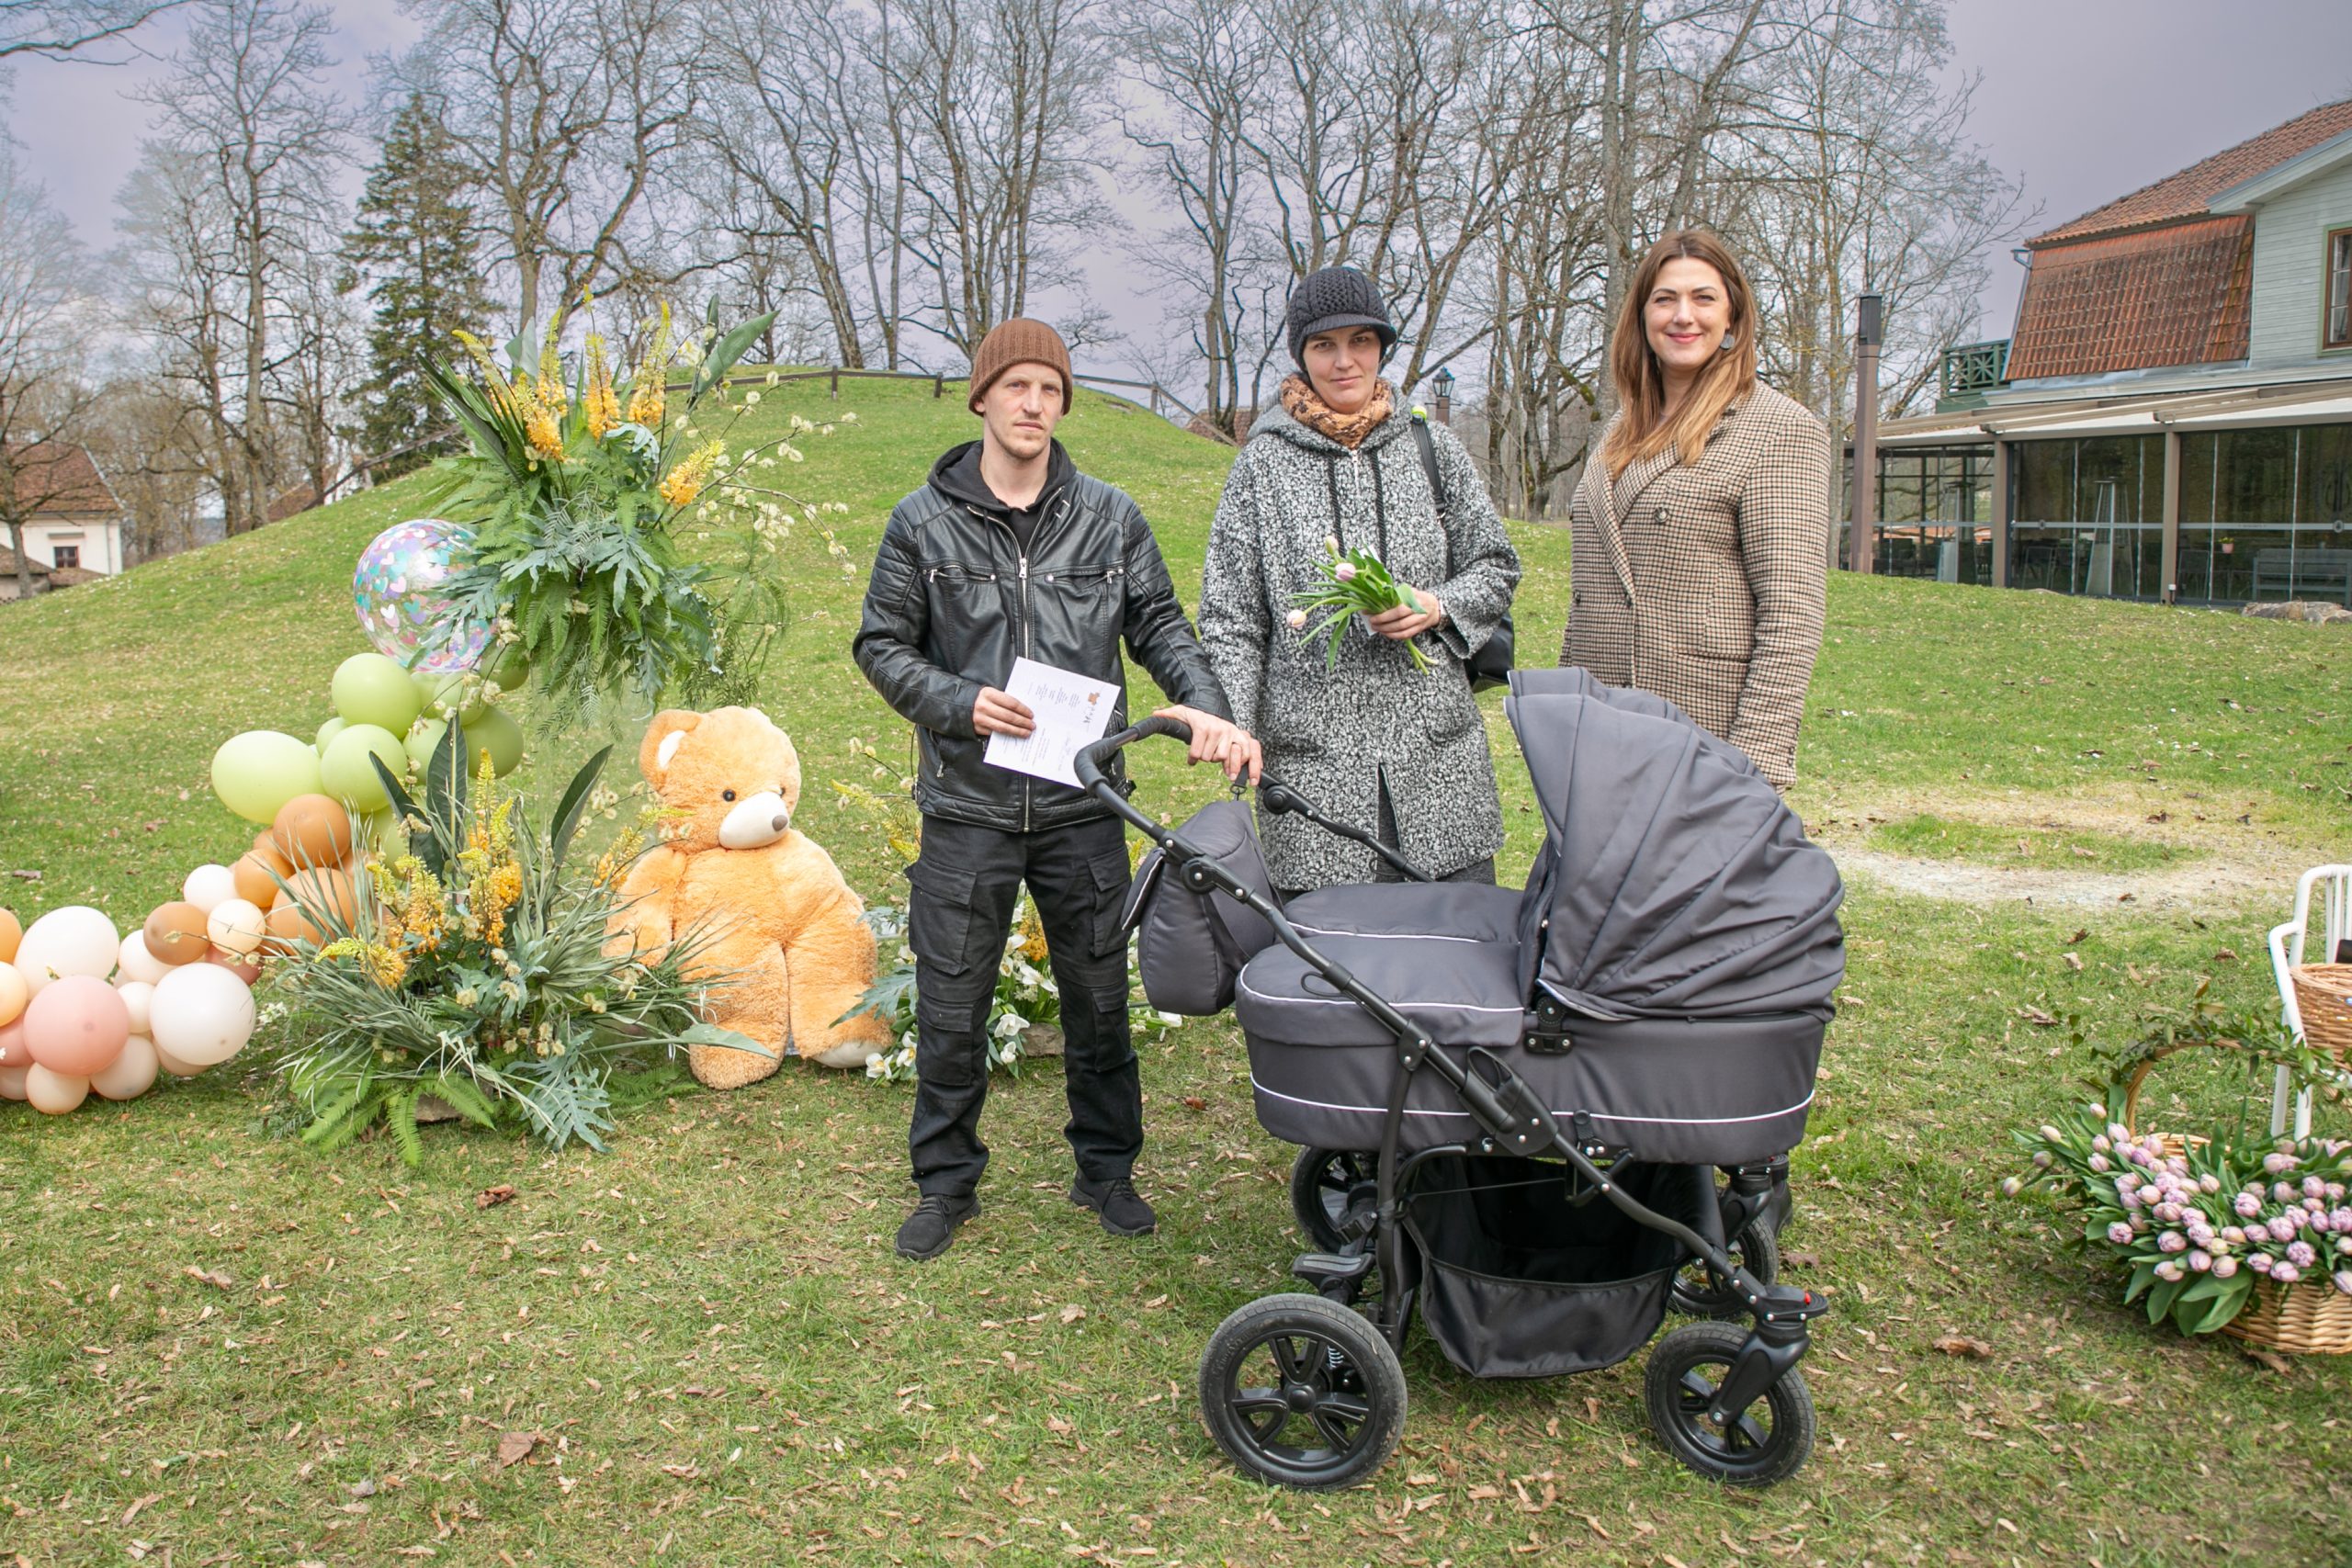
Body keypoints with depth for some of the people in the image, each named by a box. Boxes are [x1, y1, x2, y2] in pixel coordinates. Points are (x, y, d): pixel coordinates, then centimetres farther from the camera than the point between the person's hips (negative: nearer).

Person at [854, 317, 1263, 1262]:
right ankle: (946, 1182, 26)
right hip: (967, 805, -1)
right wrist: (959, 704, -13)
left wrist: (1206, 707, -13)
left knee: (1099, 998, 11)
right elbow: (882, 645, 4)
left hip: (1082, 804, 1)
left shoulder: (1109, 518, 4)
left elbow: (1158, 625, 5)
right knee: (950, 1008, 7)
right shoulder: (923, 522, 0)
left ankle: (1106, 1169, 31)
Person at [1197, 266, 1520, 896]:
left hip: (1437, 754, 2)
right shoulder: (1263, 464, 5)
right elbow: (1230, 618, 4)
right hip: (1314, 763, -2)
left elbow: (1496, 567, 16)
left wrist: (1438, 606, -6)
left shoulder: (1432, 448, 10)